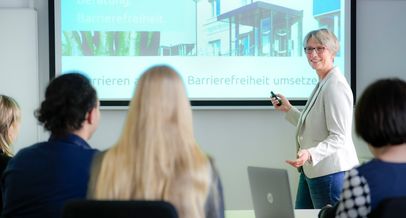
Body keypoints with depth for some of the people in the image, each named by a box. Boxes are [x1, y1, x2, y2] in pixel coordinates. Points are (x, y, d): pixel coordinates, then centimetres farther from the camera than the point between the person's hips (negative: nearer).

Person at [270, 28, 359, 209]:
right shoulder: (321, 84, 14)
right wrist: (288, 110, 18)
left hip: (330, 171, -10)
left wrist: (310, 154, -34)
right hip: (311, 170, 10)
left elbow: (339, 137, -21)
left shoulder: (335, 86, -16)